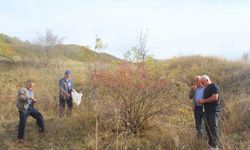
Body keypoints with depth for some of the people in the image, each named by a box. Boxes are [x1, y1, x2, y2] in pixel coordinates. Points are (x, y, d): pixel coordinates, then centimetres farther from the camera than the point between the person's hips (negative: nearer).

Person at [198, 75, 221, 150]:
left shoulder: (214, 86, -8)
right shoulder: (206, 89, 20)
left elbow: (215, 97, -19)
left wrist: (204, 101, -13)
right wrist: (201, 101, 6)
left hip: (214, 111, -9)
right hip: (207, 111, 9)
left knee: (213, 127, -13)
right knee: (208, 128, 7)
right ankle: (210, 144, 14)